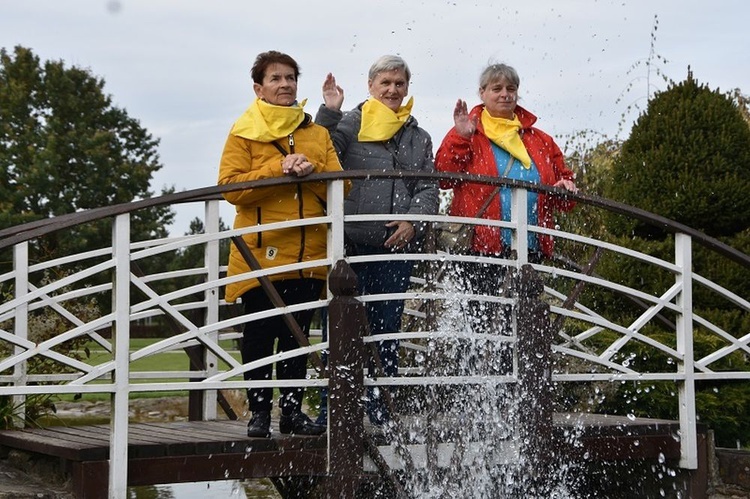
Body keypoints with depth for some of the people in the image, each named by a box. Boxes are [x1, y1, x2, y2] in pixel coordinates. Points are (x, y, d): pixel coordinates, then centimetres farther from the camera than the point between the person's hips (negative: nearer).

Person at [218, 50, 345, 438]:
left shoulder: (317, 134, 16)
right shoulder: (243, 133, 4)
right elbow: (230, 187, -8)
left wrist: (311, 171, -12)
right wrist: (279, 168, -16)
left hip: (309, 252, 3)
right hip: (261, 250, -3)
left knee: (298, 334, 7)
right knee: (260, 334, -1)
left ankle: (293, 410, 14)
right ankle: (259, 411, 7)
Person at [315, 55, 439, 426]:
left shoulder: (418, 138, 18)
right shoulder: (351, 123, 6)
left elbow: (428, 189, 11)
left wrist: (413, 221, -6)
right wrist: (329, 112, -21)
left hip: (396, 246, 3)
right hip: (350, 243, -3)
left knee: (387, 329, 9)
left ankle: (379, 408, 18)